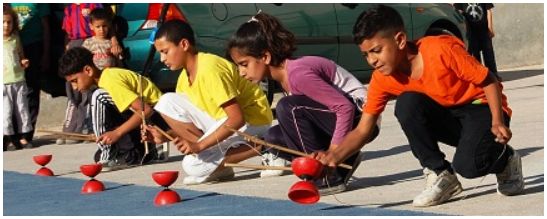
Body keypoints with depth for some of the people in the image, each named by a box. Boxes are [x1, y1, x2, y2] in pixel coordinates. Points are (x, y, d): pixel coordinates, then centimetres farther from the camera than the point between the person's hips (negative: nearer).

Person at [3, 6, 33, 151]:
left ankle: (23, 137, 19)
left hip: (18, 80, 4)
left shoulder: (15, 38, 8)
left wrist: (23, 62, 1)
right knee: (6, 111, -2)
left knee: (22, 110, 9)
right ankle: (9, 140, 6)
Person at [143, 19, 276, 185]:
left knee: (194, 166, -22)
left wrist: (200, 145, -29)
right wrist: (163, 136, -7)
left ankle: (259, 150, -11)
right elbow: (188, 122, 11)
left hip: (252, 120, -9)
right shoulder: (184, 78, 3)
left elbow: (237, 118, -27)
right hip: (222, 121, 9)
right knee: (168, 103, -4)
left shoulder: (210, 68, -24)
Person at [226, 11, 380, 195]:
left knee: (289, 107, -24)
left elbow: (345, 107, -27)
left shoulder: (297, 73, -24)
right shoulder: (282, 75, 5)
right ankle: (343, 162, 5)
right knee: (275, 137, 1)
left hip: (360, 118, -9)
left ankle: (329, 177, -16)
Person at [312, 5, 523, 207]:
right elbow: (362, 130, -11)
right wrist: (334, 155, -29)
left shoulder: (441, 50, -26)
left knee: (468, 164, -34)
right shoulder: (382, 79, -11)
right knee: (407, 103, -28)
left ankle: (505, 159, 4)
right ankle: (440, 176, -13)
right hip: (446, 117, 5)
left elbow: (489, 82, -16)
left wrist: (498, 122, -29)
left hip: (481, 108, -5)